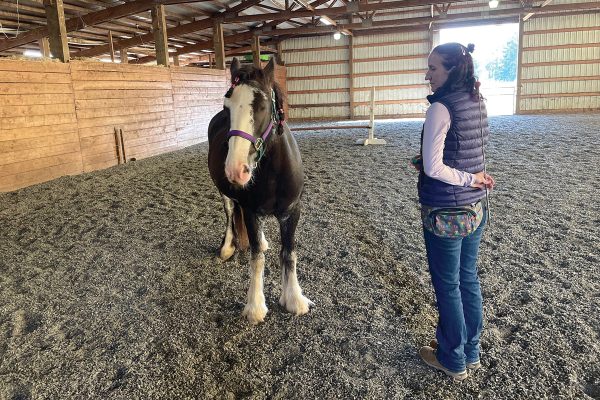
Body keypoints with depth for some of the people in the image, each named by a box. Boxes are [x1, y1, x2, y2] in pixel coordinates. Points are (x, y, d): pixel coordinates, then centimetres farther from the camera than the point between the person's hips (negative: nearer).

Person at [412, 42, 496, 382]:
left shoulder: (441, 108, -20)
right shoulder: (478, 103, 5)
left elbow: (432, 168, -23)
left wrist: (470, 179, -12)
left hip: (446, 214, -8)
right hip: (476, 209, 8)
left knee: (448, 287, 9)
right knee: (469, 280, 19)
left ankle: (453, 360, 27)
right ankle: (471, 352, 36)